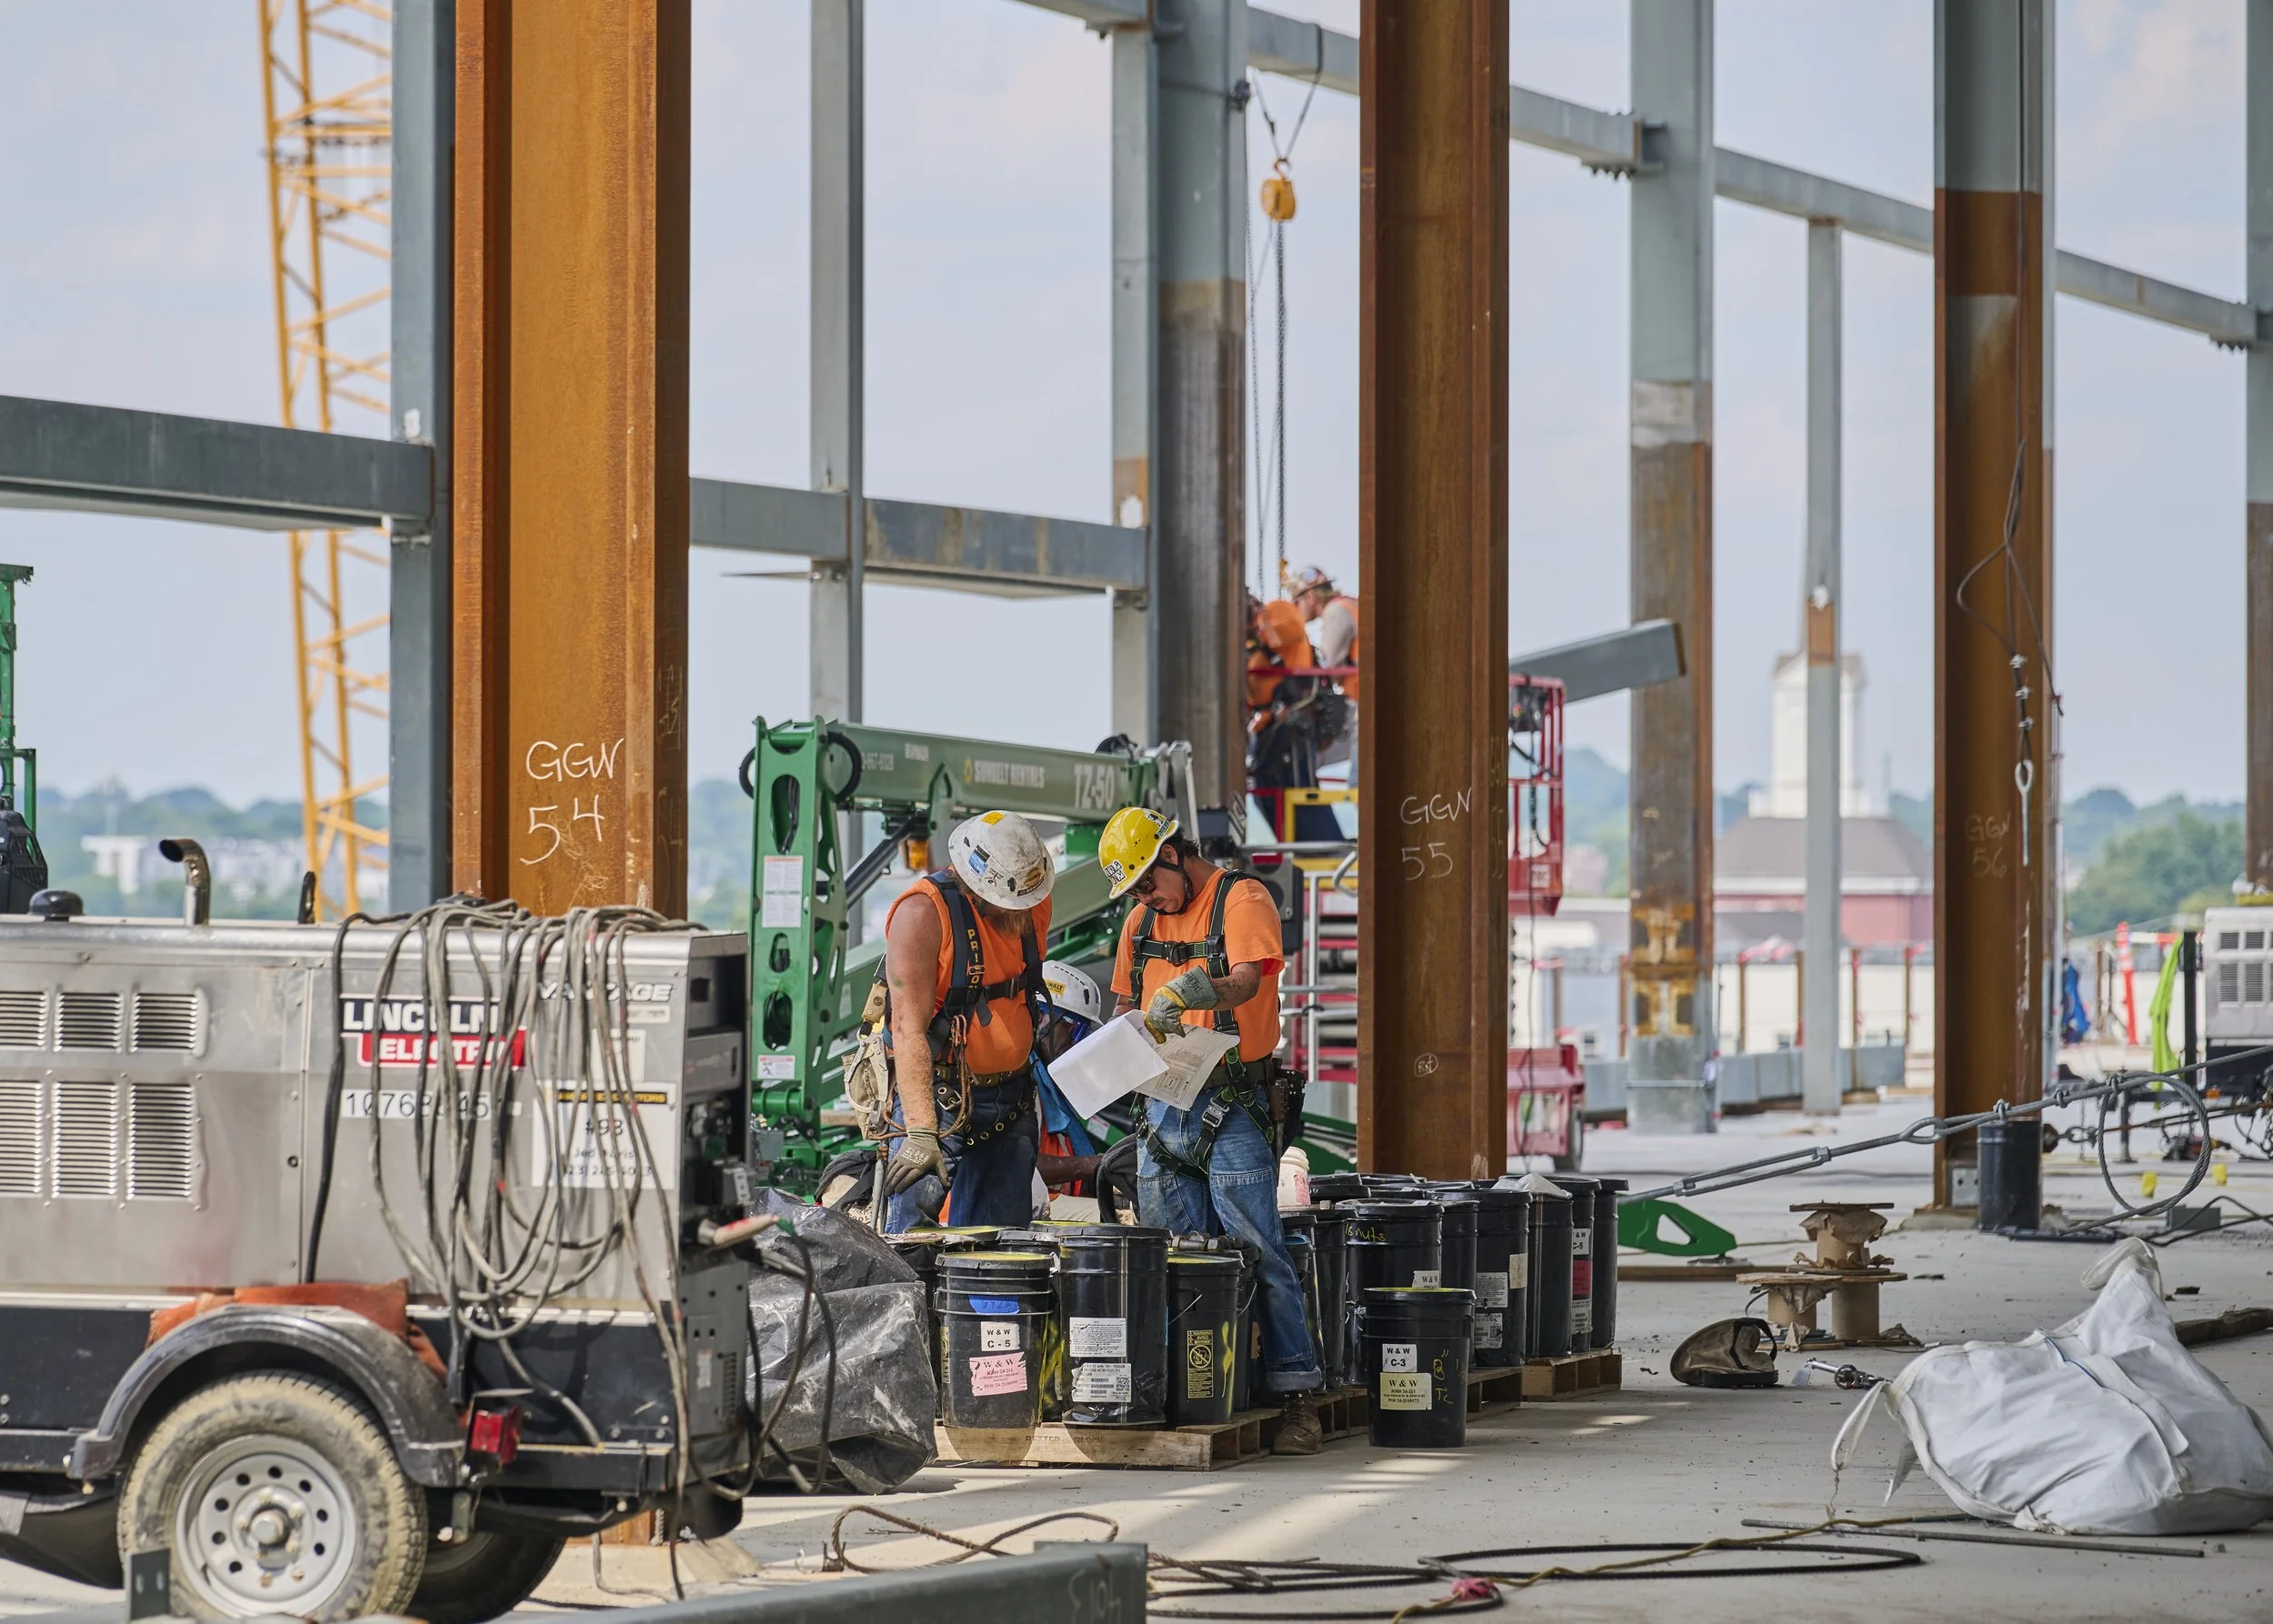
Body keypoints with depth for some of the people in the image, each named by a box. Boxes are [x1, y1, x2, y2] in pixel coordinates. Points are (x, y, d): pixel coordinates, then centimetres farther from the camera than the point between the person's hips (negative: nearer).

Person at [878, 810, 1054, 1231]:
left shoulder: (1036, 904, 3)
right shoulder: (923, 912, -18)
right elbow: (909, 1030, -23)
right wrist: (921, 1132, -30)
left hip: (1011, 1099, 6)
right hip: (936, 1092, -6)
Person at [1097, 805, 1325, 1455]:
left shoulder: (1242, 900, -6)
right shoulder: (1142, 919, 16)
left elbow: (1247, 980, -22)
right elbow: (1126, 1003, 25)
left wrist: (1195, 992, -41)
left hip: (1232, 1104, -7)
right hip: (1165, 1103, 7)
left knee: (1257, 1250, -9)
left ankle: (1297, 1394, -8)